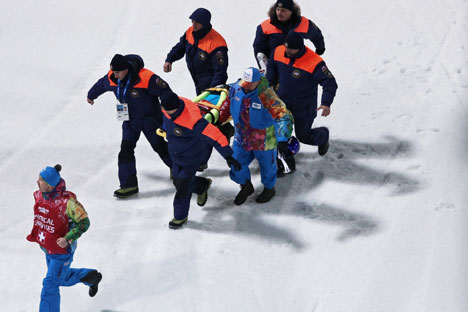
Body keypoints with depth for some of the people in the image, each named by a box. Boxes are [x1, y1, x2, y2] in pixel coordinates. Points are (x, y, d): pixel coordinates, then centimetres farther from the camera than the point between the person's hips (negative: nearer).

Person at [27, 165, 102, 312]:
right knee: (63, 278, 25)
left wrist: (68, 238, -27)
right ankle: (91, 277, 48)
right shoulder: (39, 195, -7)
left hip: (62, 251, -8)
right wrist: (35, 234, 8)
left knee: (50, 285, -3)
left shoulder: (67, 201, -28)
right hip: (47, 248, 8)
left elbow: (84, 222, -19)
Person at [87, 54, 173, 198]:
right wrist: (91, 96, 33)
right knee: (126, 150, -7)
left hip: (149, 120, -4)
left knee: (159, 146, 9)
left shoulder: (146, 78, -30)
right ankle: (129, 185, -4)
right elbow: (100, 85, 13)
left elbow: (165, 92, -19)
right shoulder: (111, 78, -12)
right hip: (130, 121, 4)